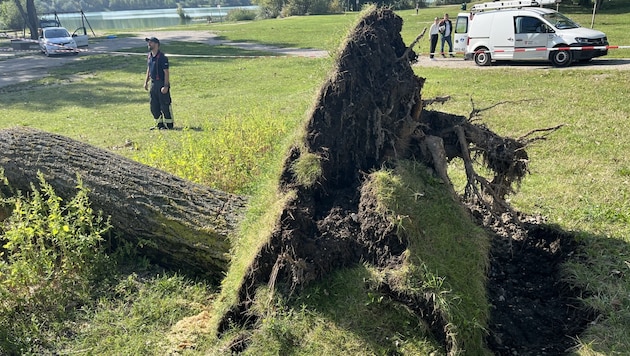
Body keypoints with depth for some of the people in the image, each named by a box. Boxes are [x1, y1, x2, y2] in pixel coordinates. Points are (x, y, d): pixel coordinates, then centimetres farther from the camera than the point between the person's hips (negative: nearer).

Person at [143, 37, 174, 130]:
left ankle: (168, 124, 8)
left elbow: (166, 72, -17)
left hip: (162, 83, -9)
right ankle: (159, 123, 22)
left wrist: (166, 86, -21)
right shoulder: (149, 56, 11)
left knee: (164, 105, -2)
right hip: (153, 84, 9)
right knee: (153, 105, 12)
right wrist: (146, 82, 18)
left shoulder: (162, 57, -15)